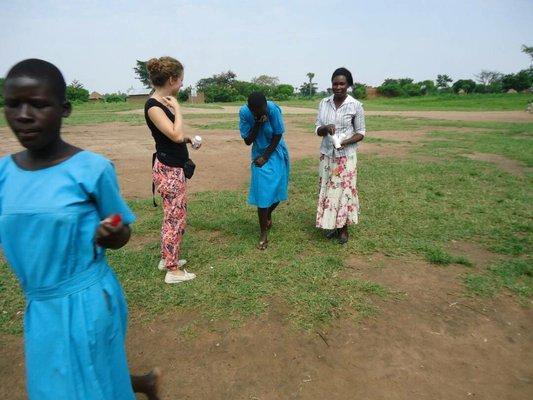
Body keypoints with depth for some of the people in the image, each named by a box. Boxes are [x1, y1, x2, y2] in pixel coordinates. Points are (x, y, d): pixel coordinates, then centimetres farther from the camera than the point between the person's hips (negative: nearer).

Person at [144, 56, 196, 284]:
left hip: (174, 168, 10)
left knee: (173, 216, 19)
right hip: (168, 170, -10)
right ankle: (173, 271, 13)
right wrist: (177, 108, -16)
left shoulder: (164, 103, 10)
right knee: (176, 218, 0)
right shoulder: (153, 106, -17)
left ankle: (167, 258, 35)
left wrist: (188, 139, 9)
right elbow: (176, 135, -26)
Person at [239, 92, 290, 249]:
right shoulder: (244, 112, -18)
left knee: (277, 189, 5)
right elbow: (248, 141, -13)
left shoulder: (273, 109, -23)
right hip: (259, 154, 0)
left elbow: (278, 136, -13)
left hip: (275, 153, 0)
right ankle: (263, 233, 8)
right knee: (262, 192, -5)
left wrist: (266, 156, -12)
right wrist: (257, 123, -27)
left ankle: (268, 214, 38)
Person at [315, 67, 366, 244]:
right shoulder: (324, 103, 3)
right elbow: (318, 130, 5)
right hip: (327, 155, 4)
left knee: (344, 190, 2)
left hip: (346, 156, -3)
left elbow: (361, 133, -2)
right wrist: (326, 128, -18)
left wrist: (346, 142, -21)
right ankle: (333, 225, 23)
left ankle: (344, 229, 18)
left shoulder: (355, 105, -6)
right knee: (327, 190, 7)